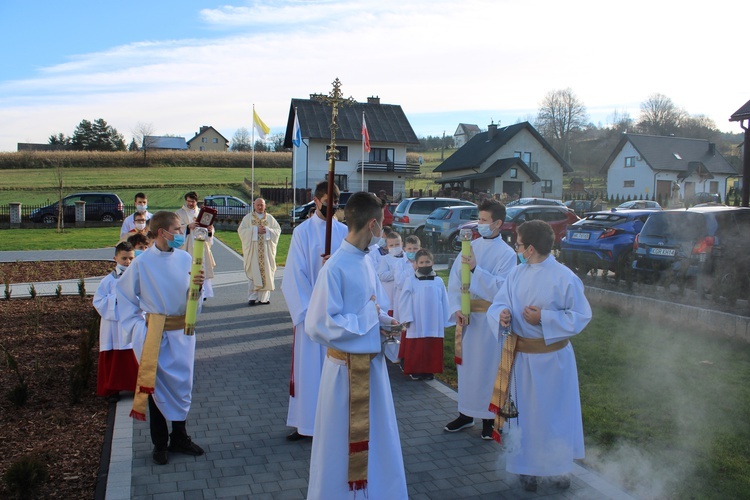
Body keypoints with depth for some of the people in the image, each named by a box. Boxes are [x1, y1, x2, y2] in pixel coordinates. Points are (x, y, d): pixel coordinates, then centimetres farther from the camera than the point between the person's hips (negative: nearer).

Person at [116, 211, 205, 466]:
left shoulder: (185, 259, -2)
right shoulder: (141, 263, -8)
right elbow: (125, 294, 4)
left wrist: (197, 286, -22)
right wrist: (136, 325, -2)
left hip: (182, 330, 3)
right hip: (155, 332, -2)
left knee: (182, 384, 10)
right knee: (157, 386, 7)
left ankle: (179, 438, 27)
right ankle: (159, 443, 21)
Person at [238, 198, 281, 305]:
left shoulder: (270, 218, 11)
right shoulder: (248, 218, 6)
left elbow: (278, 230, 7)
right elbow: (241, 230, -3)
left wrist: (267, 230, -11)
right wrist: (256, 230, -13)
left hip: (267, 250, 2)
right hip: (253, 250, -2)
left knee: (266, 272, 0)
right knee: (253, 273, -6)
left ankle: (264, 297, 6)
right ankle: (252, 297, -3)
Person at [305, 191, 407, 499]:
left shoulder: (366, 262, 2)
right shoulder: (335, 268, -20)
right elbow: (318, 326, -21)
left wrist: (385, 322, -4)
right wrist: (367, 318, -17)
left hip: (373, 363, 7)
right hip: (346, 368, -7)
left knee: (376, 437, 19)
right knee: (342, 440, 10)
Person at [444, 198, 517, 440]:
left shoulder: (507, 254, -7)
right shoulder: (470, 246, 6)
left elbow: (500, 288, -17)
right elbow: (454, 280, 3)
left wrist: (475, 269, -23)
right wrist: (456, 308, -10)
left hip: (488, 318, -5)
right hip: (466, 315, 5)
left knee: (487, 365, 3)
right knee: (466, 364, 13)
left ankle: (489, 417, 18)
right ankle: (466, 413, 27)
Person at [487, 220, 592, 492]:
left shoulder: (565, 277, -15)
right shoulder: (516, 274, 0)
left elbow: (581, 315, -11)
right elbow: (498, 304, 1)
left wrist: (543, 318, -19)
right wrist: (502, 314, -23)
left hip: (553, 359, -4)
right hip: (521, 357, 4)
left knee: (555, 413, 10)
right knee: (525, 413, 13)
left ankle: (560, 467, 31)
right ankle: (528, 466, 30)